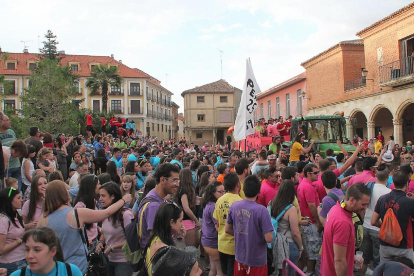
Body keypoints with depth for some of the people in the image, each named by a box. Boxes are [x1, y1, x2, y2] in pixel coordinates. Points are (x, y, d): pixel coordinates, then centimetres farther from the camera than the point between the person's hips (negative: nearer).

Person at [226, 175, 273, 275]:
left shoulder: (234, 206, -7)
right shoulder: (261, 210, -23)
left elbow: (228, 230, 3)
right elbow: (269, 239, -22)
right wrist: (269, 232, -1)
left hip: (239, 257, 4)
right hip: (257, 261, -4)